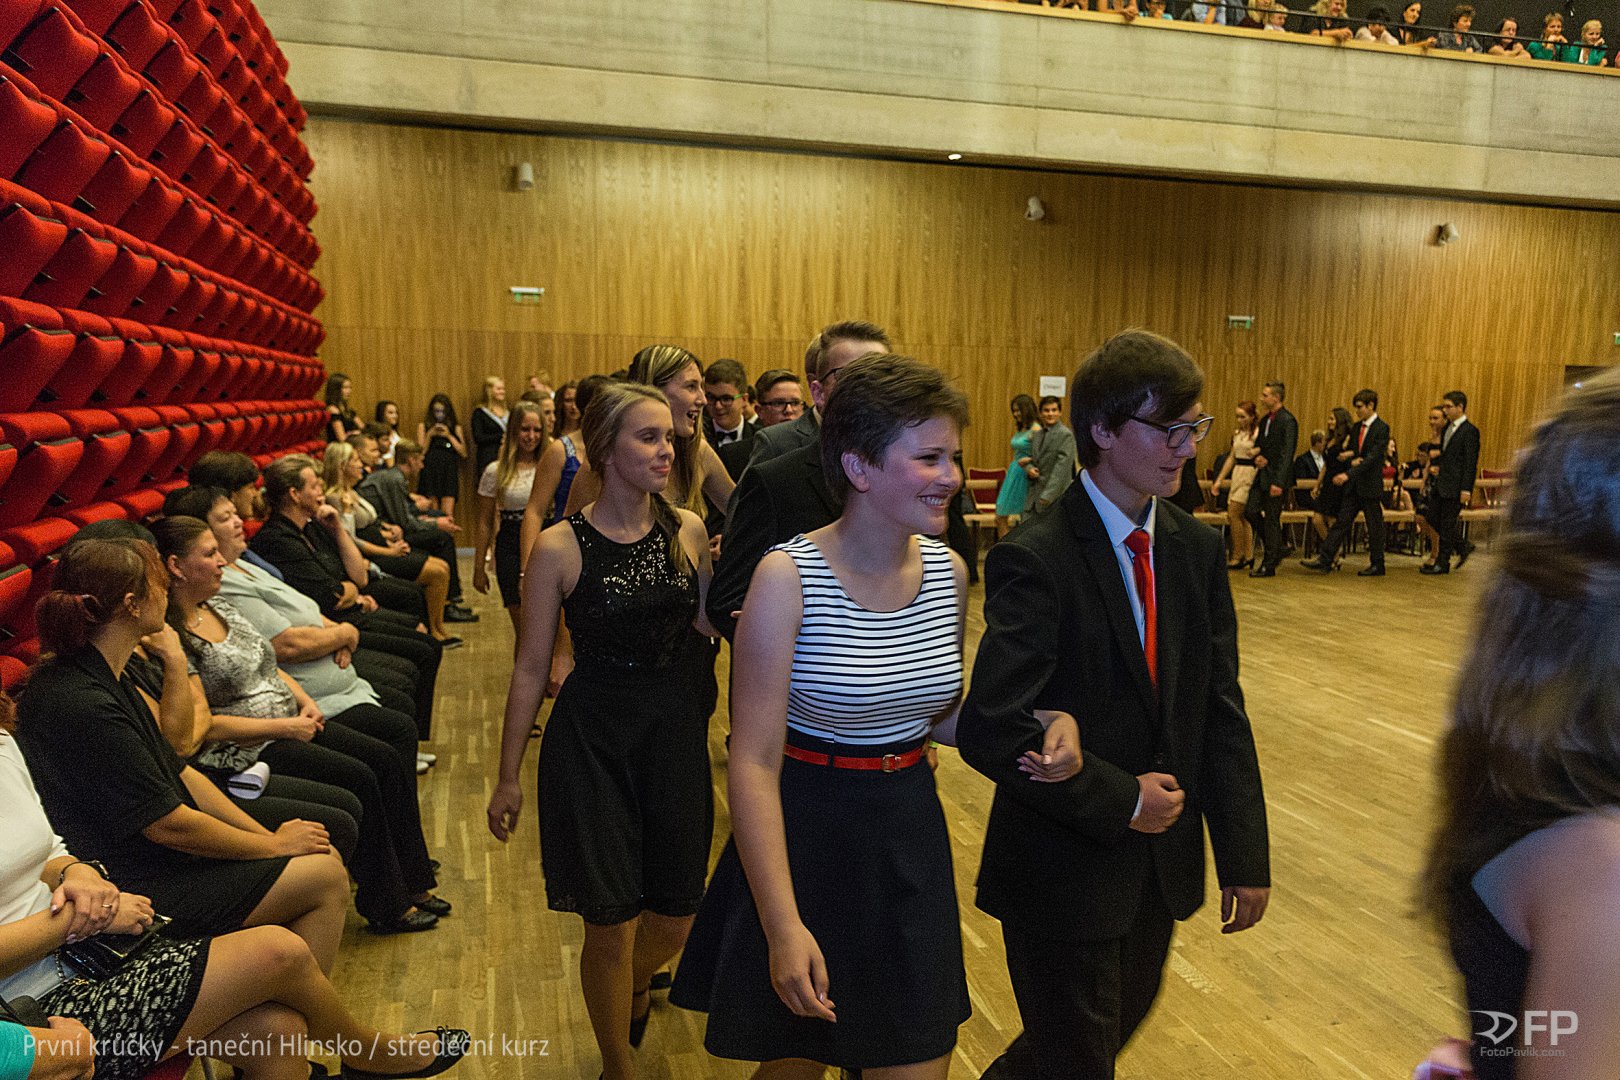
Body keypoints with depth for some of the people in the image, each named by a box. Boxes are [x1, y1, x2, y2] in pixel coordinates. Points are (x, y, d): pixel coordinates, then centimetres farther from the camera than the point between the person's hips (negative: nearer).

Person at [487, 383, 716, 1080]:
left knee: (676, 914, 14)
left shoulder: (688, 530, -2)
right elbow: (531, 668, -5)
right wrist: (507, 777, 0)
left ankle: (635, 988, 51)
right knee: (610, 923, 5)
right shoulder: (560, 547, -12)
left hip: (676, 730, 4)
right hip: (592, 738, -3)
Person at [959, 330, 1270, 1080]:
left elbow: (1222, 711, 2)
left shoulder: (1199, 550, 1)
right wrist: (1120, 801, -19)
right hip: (1062, 870, -7)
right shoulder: (1035, 560, -21)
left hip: (1161, 866, 7)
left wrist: (1245, 855, 0)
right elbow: (991, 731, -25)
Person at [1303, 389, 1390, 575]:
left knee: (1374, 526, 4)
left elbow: (1373, 457, -20)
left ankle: (1377, 565, 15)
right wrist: (1352, 459, -6)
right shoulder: (1357, 427, 11)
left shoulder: (1382, 428, -12)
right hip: (1353, 485, 7)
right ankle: (1325, 560, -1)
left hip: (1370, 485, -7)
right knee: (1341, 521, 2)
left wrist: (1349, 474, -27)